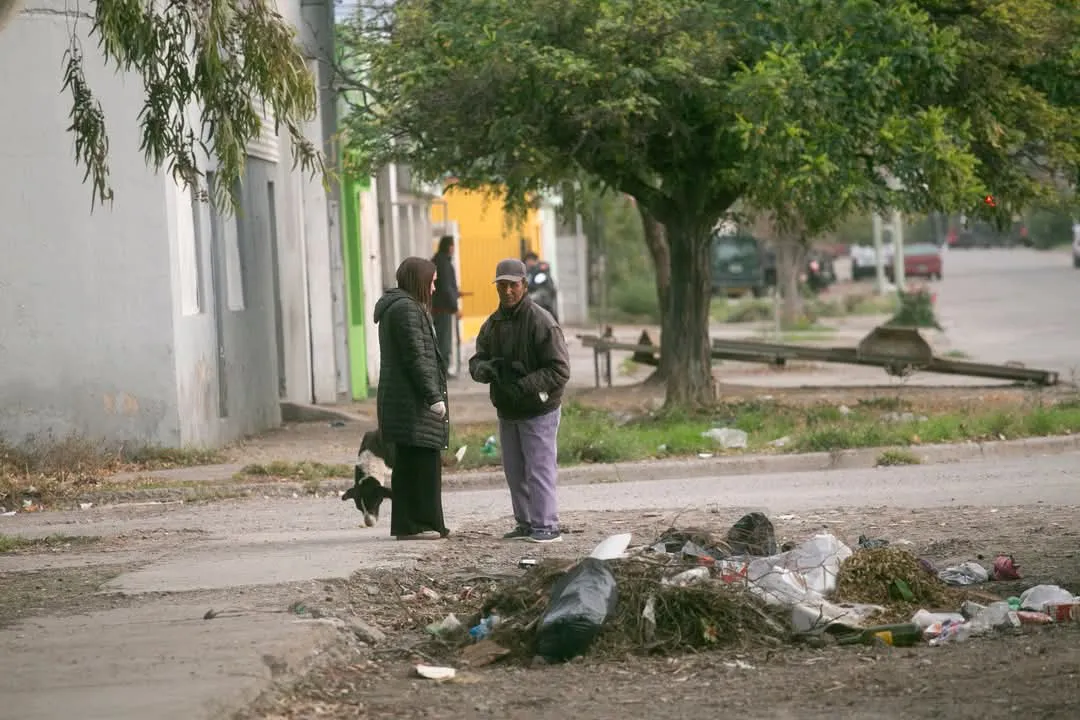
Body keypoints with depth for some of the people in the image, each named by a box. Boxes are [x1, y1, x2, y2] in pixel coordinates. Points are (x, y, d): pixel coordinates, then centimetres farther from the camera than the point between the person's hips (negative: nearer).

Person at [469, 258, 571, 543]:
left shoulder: (541, 322, -14)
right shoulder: (492, 324, 8)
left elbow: (560, 370, -18)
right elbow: (475, 363, 7)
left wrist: (525, 385, -28)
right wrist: (486, 368, -18)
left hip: (539, 411, -7)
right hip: (507, 413, 7)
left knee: (539, 469, -8)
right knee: (515, 472, 11)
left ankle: (546, 526, -4)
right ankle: (526, 524, 20)